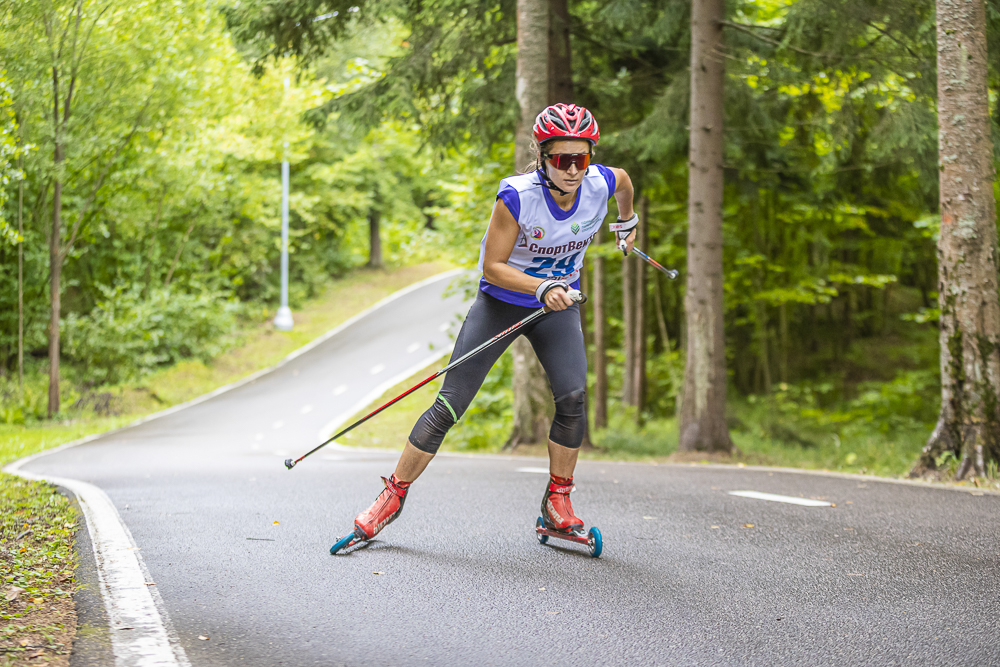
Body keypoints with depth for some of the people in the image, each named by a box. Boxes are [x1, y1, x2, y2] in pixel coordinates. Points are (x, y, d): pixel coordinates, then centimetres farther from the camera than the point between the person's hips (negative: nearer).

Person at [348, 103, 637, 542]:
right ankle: (394, 494, 10)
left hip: (558, 306, 3)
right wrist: (542, 287, -36)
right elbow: (494, 266, -22)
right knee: (450, 404, -5)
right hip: (500, 302, -2)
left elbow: (623, 180, 9)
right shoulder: (517, 196, -28)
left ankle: (558, 503, -3)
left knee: (573, 396, -20)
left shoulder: (601, 184, -17)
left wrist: (627, 221, 26)